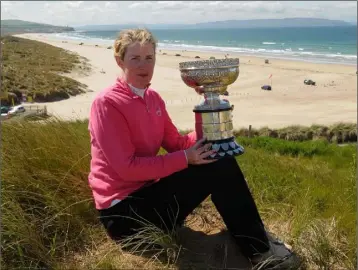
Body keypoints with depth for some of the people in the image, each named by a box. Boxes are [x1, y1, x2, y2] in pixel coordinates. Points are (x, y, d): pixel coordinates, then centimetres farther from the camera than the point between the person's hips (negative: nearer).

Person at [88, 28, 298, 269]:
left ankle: (257, 243, 4)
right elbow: (127, 167, -21)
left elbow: (176, 143, 8)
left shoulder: (153, 97, 9)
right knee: (215, 168, -19)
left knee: (220, 159, -6)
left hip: (147, 190, 8)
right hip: (123, 210, -8)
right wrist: (185, 159, -21)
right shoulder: (107, 103, -16)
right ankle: (259, 249, -2)